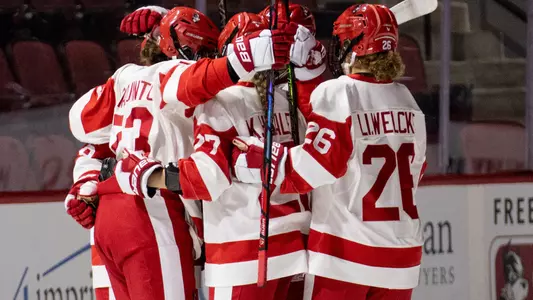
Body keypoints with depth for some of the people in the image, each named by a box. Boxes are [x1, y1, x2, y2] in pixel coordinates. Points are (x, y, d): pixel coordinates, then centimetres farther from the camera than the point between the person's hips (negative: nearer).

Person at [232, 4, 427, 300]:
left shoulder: (335, 95, -12)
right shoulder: (406, 100, 7)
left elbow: (314, 167, -16)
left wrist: (255, 158, -9)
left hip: (344, 251, -6)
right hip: (401, 250, 6)